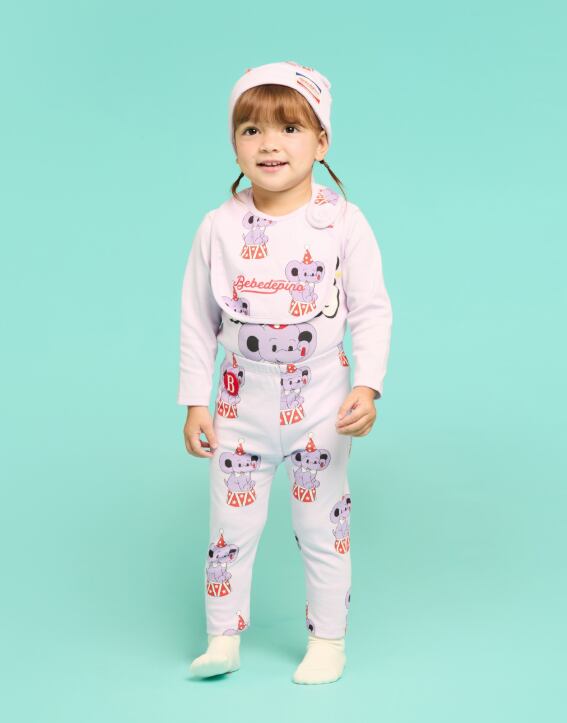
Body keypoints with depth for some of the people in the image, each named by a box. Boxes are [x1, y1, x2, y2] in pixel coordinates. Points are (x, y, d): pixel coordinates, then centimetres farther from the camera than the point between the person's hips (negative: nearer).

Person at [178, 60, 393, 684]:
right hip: (242, 400, 2)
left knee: (323, 525, 10)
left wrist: (367, 387, -16)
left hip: (322, 402, -1)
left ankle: (328, 638, 27)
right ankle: (223, 638, 26)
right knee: (231, 522, 10)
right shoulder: (220, 227, -4)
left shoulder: (343, 222, -9)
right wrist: (194, 403, 2)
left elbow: (371, 311, -6)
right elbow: (198, 320, 2)